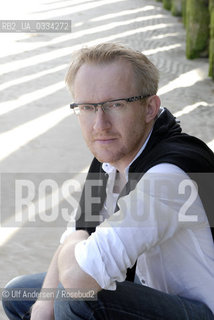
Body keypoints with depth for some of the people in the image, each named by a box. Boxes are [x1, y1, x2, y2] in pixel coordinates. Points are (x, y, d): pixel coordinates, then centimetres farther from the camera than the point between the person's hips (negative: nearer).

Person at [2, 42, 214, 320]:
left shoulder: (171, 172, -32)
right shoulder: (110, 156, -2)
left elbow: (78, 275, -36)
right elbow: (79, 235, 9)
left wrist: (72, 246, -13)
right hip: (145, 288, 8)